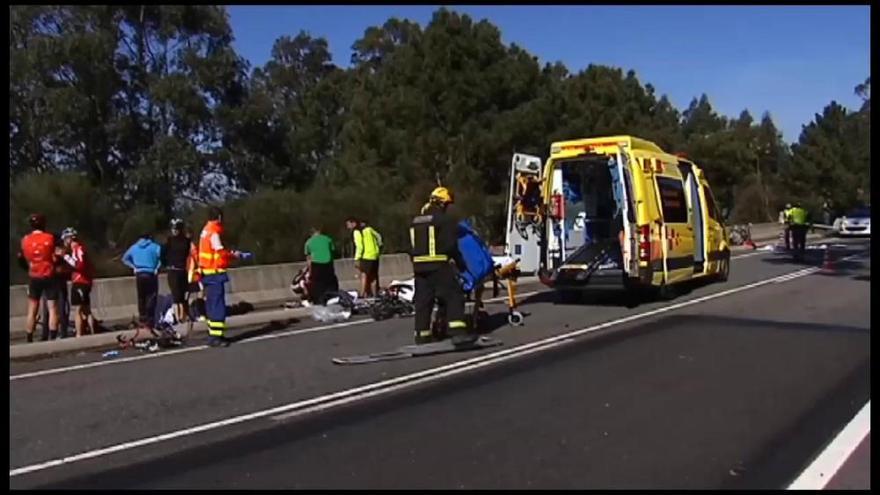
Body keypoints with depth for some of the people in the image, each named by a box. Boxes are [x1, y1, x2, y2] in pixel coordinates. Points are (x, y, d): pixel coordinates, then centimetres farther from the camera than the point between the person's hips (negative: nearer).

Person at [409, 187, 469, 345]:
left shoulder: (415, 221, 15)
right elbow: (451, 246, -11)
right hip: (439, 266, -7)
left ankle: (422, 335, 17)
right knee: (453, 297, -2)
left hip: (419, 266, 7)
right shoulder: (446, 220, -7)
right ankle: (457, 331, -11)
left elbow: (411, 246, 17)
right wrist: (461, 263, 1)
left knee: (423, 300, 12)